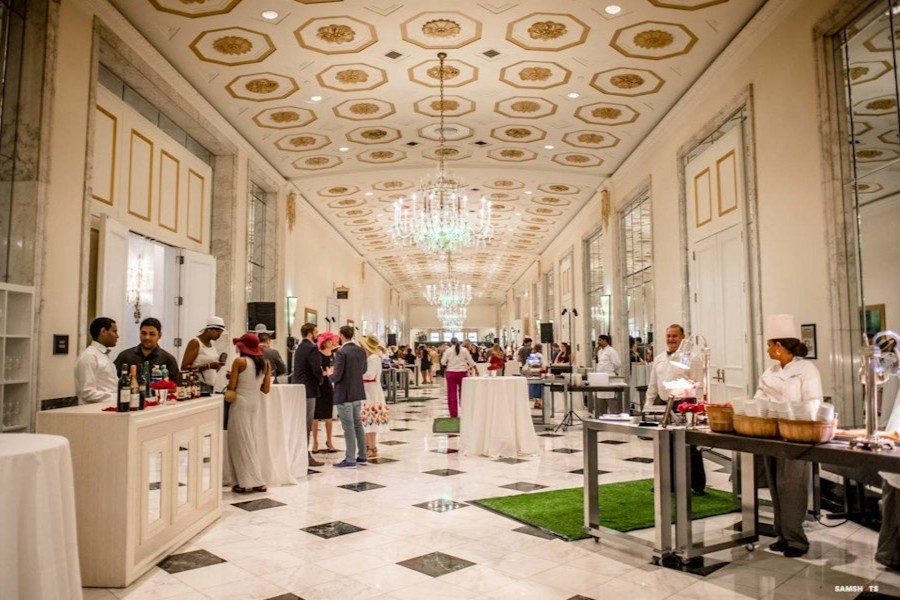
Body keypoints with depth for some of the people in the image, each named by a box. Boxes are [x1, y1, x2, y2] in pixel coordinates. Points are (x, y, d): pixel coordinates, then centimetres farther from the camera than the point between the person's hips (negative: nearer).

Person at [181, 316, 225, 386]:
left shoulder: (212, 343, 13)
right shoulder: (195, 343, -8)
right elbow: (184, 367, -14)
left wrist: (218, 366, 5)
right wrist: (208, 366, -21)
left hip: (209, 386, 7)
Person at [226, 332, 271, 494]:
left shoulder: (239, 361, -11)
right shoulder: (264, 362, 6)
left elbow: (231, 387, -11)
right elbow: (265, 389, 5)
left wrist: (231, 376, 8)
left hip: (241, 403, -6)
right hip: (255, 402, 6)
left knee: (240, 441, 3)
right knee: (250, 440, 14)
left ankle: (247, 482, 4)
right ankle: (256, 481, 15)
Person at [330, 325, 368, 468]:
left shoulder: (341, 352, -18)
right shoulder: (361, 351, 4)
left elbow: (337, 375, -20)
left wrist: (331, 376, 1)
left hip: (344, 394, -7)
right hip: (358, 393, 7)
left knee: (348, 427, -1)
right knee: (358, 424, 16)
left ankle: (350, 460, 4)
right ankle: (362, 456, 23)